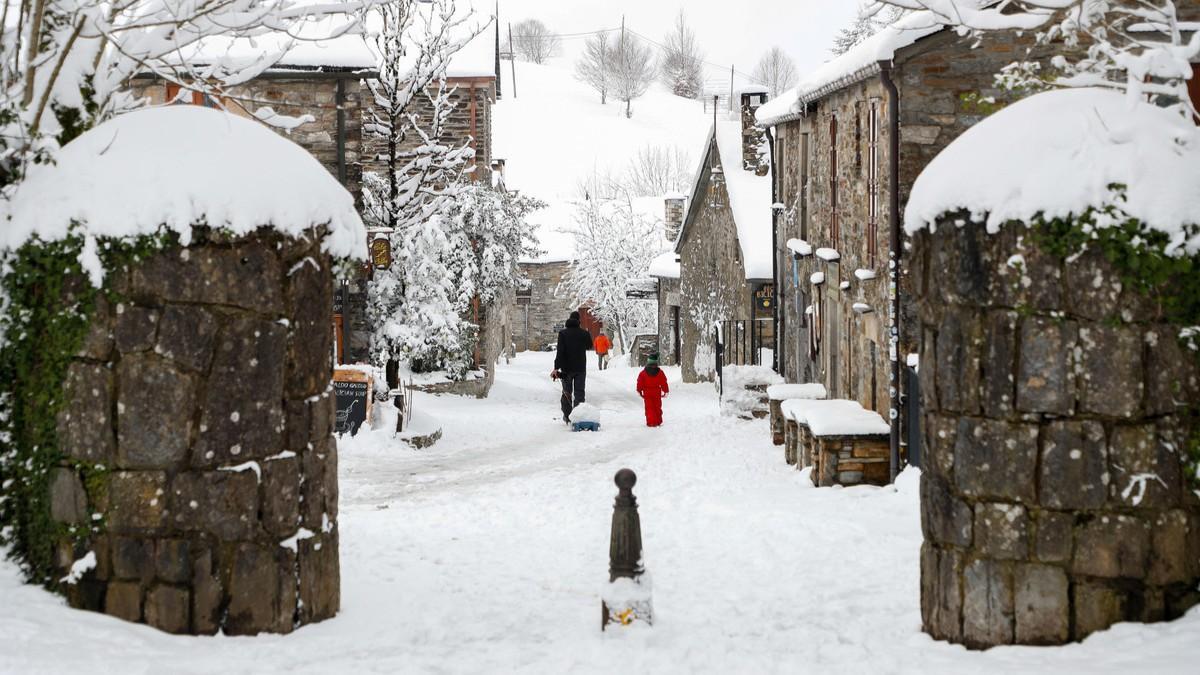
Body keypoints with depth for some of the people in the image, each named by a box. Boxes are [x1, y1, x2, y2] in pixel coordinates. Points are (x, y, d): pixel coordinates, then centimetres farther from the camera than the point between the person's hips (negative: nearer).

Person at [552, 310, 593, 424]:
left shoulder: (563, 333, -7)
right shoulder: (585, 333, -4)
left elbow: (560, 352, -13)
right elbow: (589, 347, 14)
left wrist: (556, 368, -15)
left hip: (567, 368, 0)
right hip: (581, 368, 0)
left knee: (567, 392, 12)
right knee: (579, 393, 3)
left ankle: (567, 416, 13)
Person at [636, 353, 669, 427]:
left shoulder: (643, 373, -7)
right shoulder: (660, 373, -5)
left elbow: (640, 383, -1)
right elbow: (664, 383, 0)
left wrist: (639, 391, 13)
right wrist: (666, 391, 13)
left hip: (647, 393, -1)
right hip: (657, 393, 1)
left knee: (649, 408, 3)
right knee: (657, 407, 13)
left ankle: (650, 422, -3)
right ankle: (658, 422, 17)